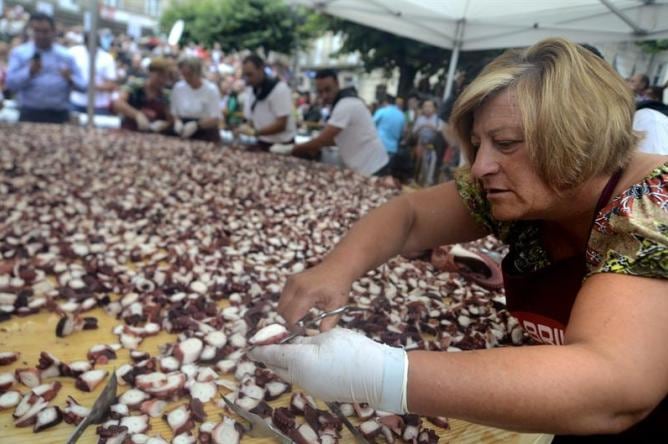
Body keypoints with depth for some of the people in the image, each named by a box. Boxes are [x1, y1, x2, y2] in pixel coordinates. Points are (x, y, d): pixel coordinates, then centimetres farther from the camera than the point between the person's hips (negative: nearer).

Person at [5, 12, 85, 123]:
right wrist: (30, 72, -19)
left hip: (60, 115, 2)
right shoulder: (19, 53, 7)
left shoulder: (66, 55, 12)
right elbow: (11, 83, -4)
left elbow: (82, 85, 8)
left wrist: (70, 79, -12)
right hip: (30, 115, -1)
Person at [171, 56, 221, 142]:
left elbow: (215, 119, -11)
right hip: (184, 137, 3)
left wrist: (196, 125, -24)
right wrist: (177, 122, -8)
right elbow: (174, 113, 14)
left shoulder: (211, 90, -8)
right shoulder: (178, 88, 5)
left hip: (206, 138, -3)